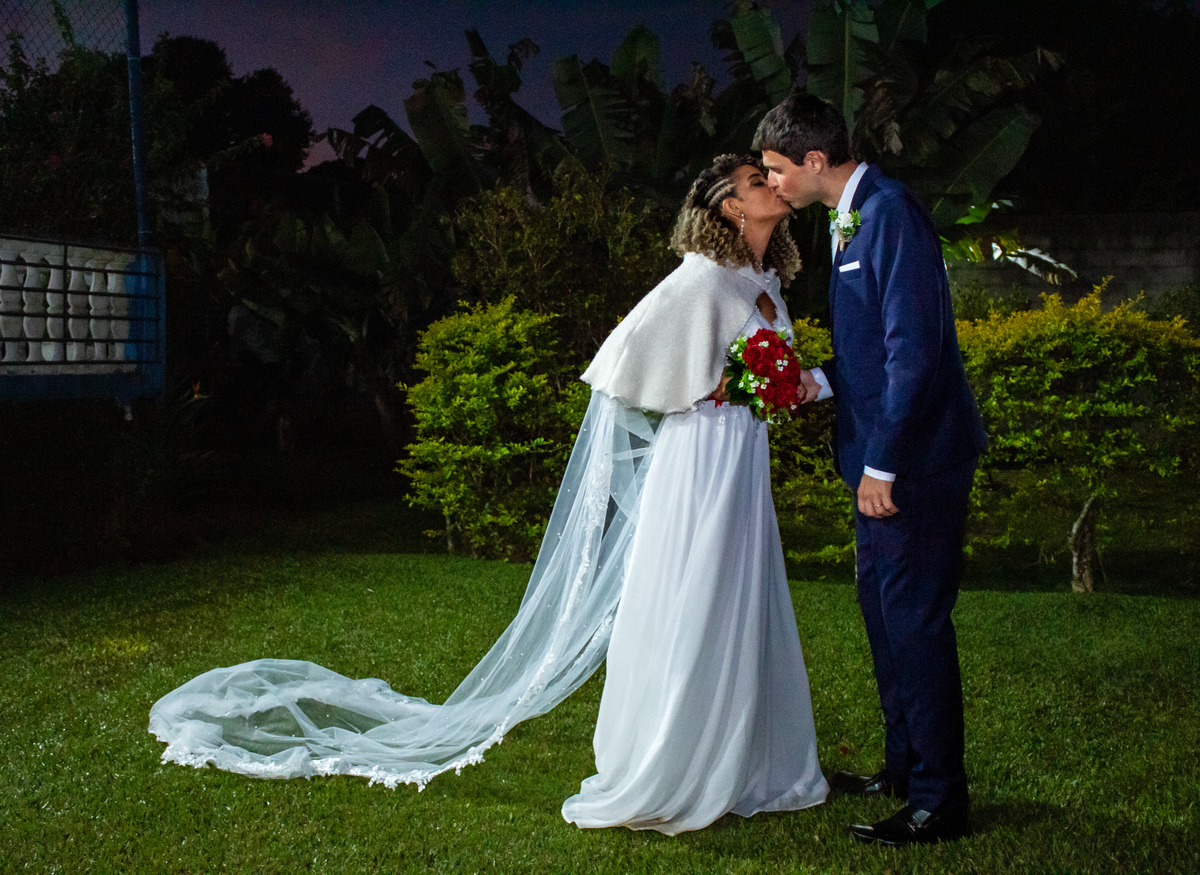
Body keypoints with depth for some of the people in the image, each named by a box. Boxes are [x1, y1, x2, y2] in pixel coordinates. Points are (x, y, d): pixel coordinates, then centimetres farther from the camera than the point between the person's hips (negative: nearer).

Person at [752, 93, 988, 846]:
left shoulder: (891, 213, -17)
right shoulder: (852, 219, 14)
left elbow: (914, 346, -23)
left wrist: (882, 464, -22)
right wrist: (821, 381, 5)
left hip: (916, 458, -11)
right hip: (885, 455, 11)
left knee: (915, 620, -4)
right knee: (883, 609, 19)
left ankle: (939, 803, 7)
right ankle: (905, 767, 33)